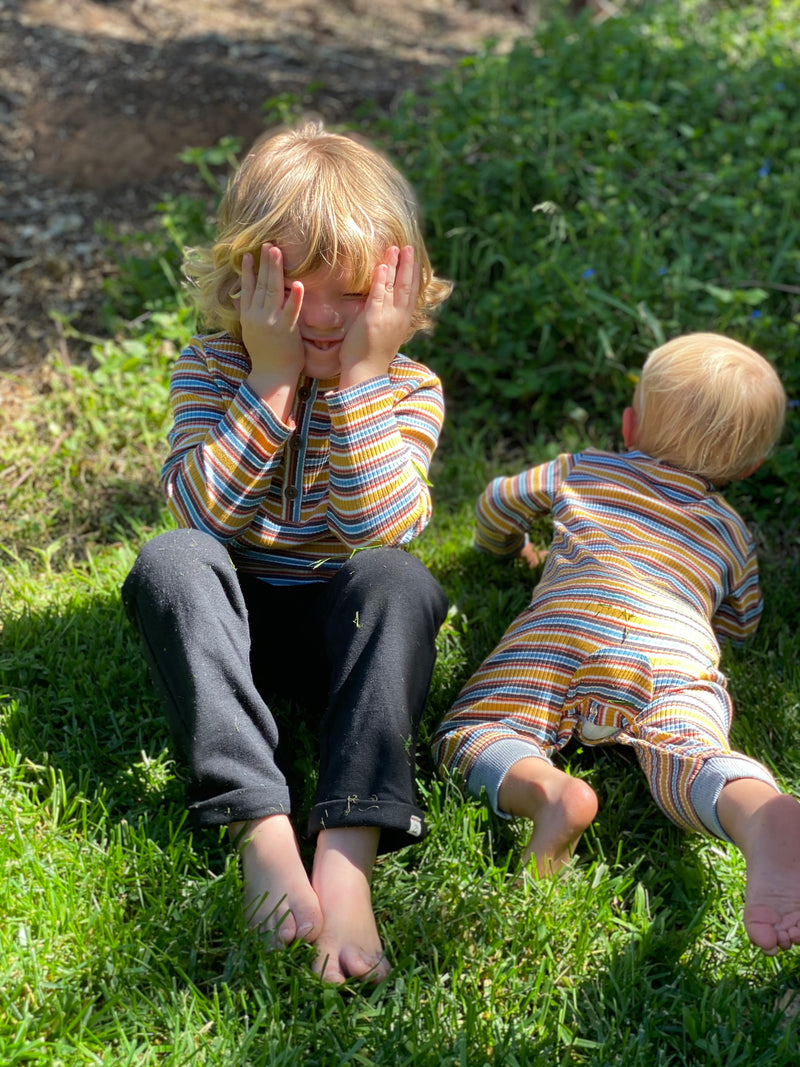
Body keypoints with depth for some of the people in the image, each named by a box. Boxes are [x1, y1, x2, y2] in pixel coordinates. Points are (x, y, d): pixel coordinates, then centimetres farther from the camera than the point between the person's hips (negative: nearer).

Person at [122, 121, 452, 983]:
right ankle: (261, 826, -36)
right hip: (233, 622, 1)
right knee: (169, 560, -30)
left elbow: (383, 530, -25)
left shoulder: (409, 388, -9)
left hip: (342, 627, 0)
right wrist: (273, 379, -28)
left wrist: (359, 379, -29)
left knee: (400, 582, -32)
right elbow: (202, 510, -24)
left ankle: (346, 856, -40)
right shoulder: (209, 369, -8)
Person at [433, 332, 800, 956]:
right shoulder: (731, 531, 37)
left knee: (470, 734, -4)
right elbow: (741, 622, 48)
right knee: (687, 755, -23)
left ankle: (547, 791, -37)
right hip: (680, 652, 1)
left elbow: (498, 502, 50)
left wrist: (507, 548, 71)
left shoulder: (580, 472, 37)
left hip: (568, 624, -1)